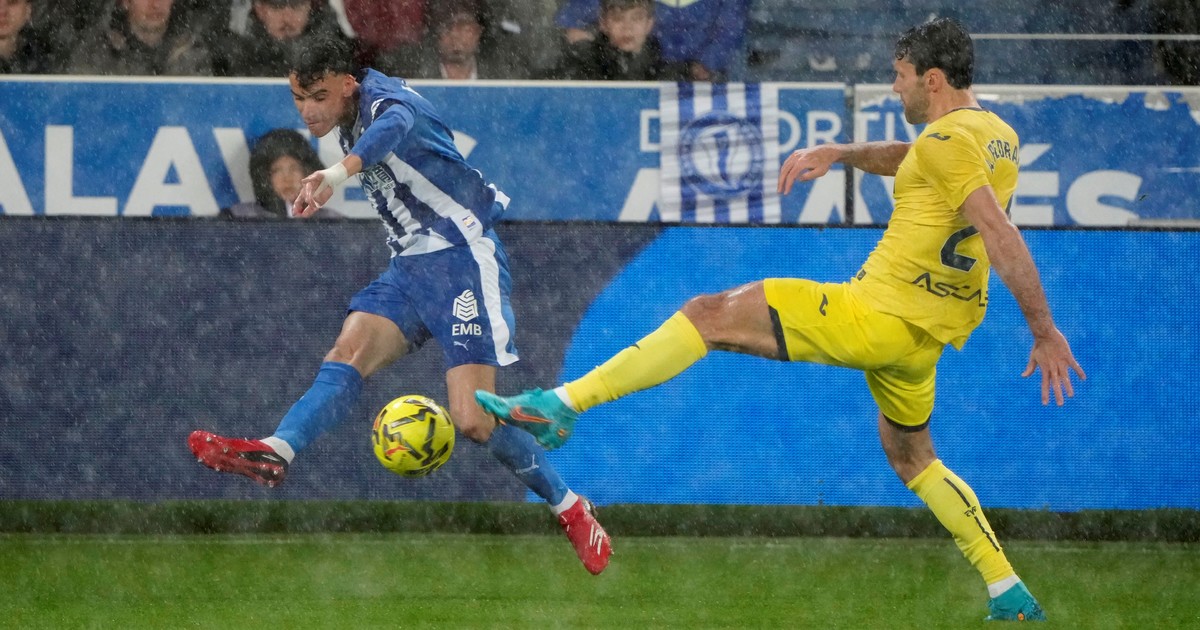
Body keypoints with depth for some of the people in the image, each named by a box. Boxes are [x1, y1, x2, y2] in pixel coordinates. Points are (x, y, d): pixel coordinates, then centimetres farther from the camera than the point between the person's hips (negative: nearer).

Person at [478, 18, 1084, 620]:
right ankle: (1011, 597, 22)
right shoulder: (997, 134, 15)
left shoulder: (948, 140, -15)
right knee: (911, 458, 27)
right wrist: (839, 152, 18)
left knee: (709, 316, -7)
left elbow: (1002, 237, -24)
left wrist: (1046, 332, -26)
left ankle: (559, 405, -12)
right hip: (926, 336, 9)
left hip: (877, 315, -9)